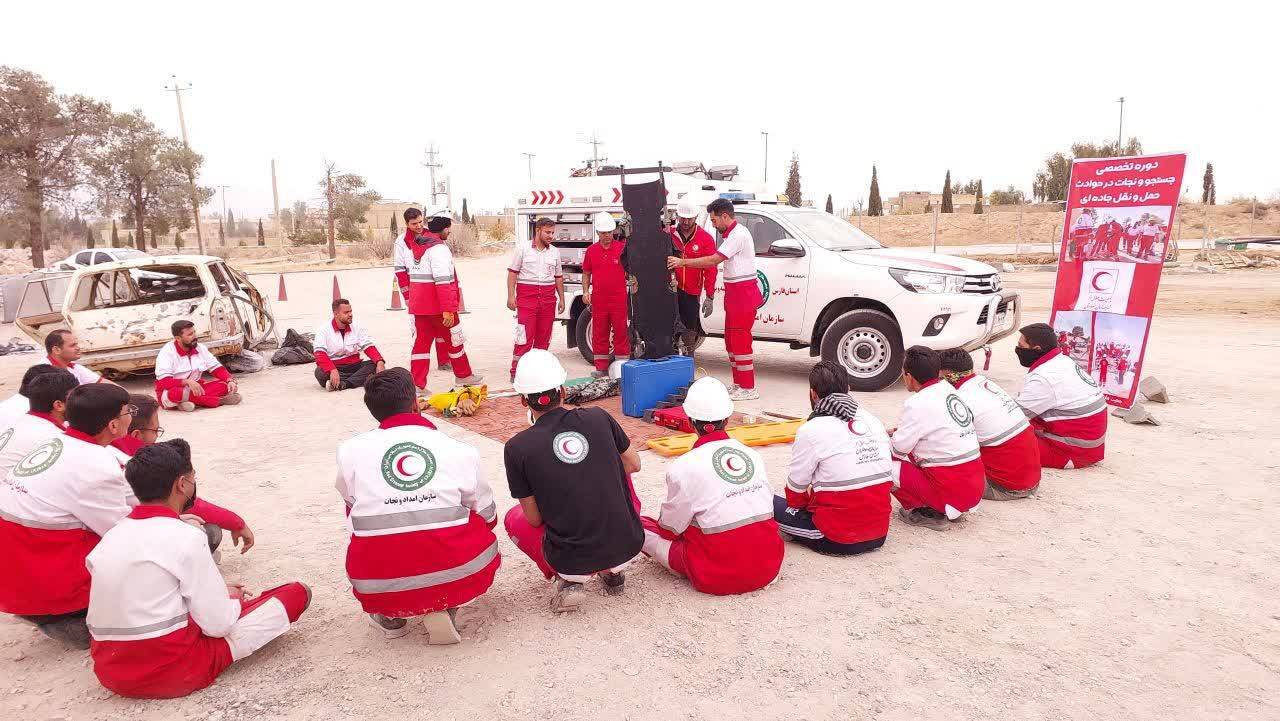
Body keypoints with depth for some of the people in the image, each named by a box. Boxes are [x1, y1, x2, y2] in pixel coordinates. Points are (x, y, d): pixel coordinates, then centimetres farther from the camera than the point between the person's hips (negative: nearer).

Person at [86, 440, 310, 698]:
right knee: (297, 593, 1)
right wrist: (234, 600, 9)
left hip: (111, 672, 8)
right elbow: (218, 624, -13)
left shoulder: (113, 535, 5)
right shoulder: (185, 538, -18)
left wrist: (219, 592, 18)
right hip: (173, 672, -8)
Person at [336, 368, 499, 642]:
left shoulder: (350, 451, 0)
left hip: (378, 587, 2)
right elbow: (488, 518, 11)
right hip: (457, 577, -2)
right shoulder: (460, 451, -1)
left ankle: (389, 617, 19)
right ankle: (443, 608, 9)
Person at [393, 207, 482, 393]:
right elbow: (443, 281, -24)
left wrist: (409, 297, 19)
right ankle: (463, 375, 25)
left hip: (417, 304, 8)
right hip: (438, 305, -8)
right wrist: (448, 310, -23)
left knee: (421, 341, 10)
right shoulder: (438, 248, -18)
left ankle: (417, 384, 8)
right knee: (454, 339, 10)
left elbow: (401, 271, 14)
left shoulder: (416, 244, 9)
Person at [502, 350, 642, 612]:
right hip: (628, 547, 2)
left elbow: (535, 519, -2)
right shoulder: (599, 418, -3)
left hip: (573, 560, -2)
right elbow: (634, 464, 12)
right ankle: (613, 572, 21)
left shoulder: (517, 447, -9)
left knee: (514, 519, 25)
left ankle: (568, 579, 7)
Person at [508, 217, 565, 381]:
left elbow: (558, 277, 18)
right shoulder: (522, 248, 2)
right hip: (526, 296, -4)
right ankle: (516, 371, -3)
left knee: (544, 336, 7)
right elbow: (513, 272, 0)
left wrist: (561, 299, 14)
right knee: (525, 336, -8)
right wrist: (511, 296, -8)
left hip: (548, 298, 4)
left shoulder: (555, 252, 13)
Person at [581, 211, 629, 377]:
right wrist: (585, 291, 3)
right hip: (598, 299, 2)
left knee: (621, 332, 2)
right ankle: (601, 367, 16)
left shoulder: (622, 247, 0)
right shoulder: (591, 250, 8)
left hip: (619, 298, -2)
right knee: (599, 333, 7)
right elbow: (586, 273, 14)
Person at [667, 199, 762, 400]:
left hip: (742, 293, -11)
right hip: (734, 293, 11)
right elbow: (718, 261, 14)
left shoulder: (738, 235, -16)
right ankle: (739, 384, 22)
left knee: (740, 341, -8)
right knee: (731, 340, 14)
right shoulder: (732, 234, 17)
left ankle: (748, 388, -1)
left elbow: (713, 260, -21)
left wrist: (682, 262, -17)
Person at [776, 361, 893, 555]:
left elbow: (796, 490, -5)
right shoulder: (873, 419, 4)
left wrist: (810, 497, 19)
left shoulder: (811, 430, -15)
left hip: (839, 542, -6)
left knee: (772, 504, 6)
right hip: (879, 534, 6)